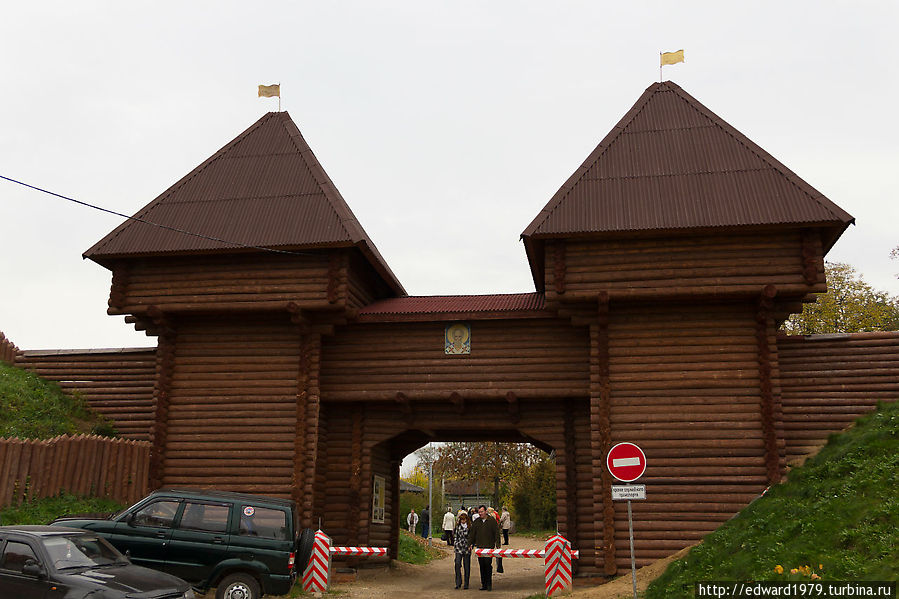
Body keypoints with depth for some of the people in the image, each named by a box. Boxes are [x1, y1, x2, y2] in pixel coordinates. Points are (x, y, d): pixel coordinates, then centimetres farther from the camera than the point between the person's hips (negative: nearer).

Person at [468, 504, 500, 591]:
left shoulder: (492, 520, 0)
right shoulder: (476, 522, 11)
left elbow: (496, 533, 0)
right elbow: (472, 533, 14)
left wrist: (497, 545, -6)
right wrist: (470, 544, 7)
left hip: (489, 547, -4)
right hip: (479, 547, 4)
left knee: (488, 564, -10)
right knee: (481, 566, 5)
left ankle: (489, 584, 0)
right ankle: (483, 584, 13)